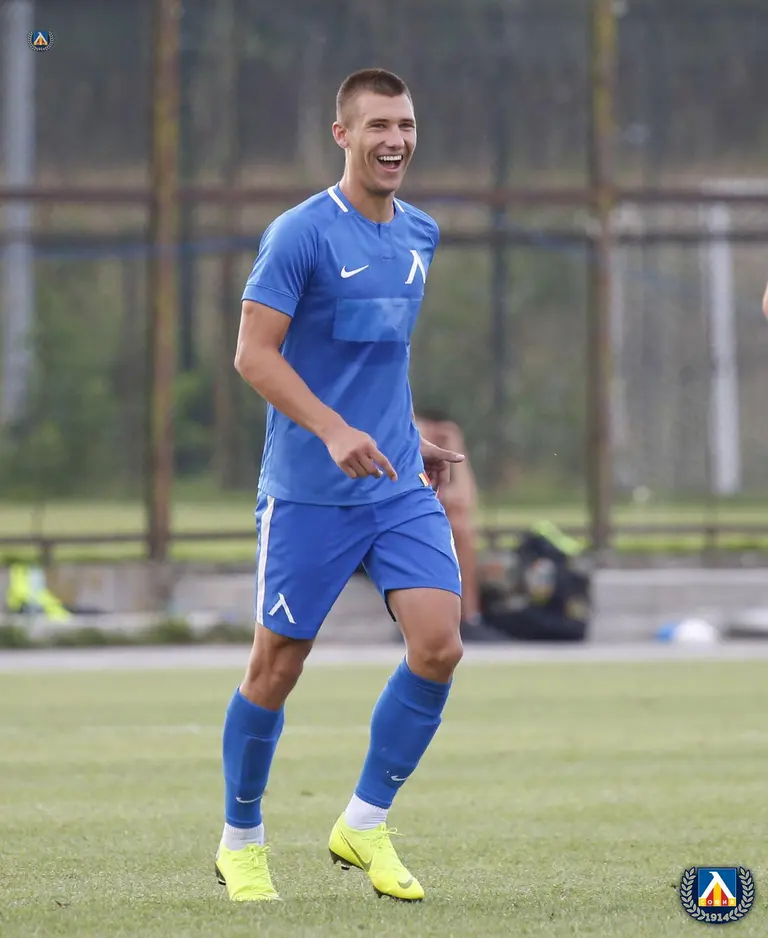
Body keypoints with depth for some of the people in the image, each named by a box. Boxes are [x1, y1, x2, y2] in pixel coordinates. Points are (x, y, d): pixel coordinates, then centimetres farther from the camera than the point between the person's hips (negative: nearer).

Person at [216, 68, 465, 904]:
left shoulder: (419, 235, 11)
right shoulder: (300, 234, -11)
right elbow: (254, 352, -15)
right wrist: (334, 431, -25)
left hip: (399, 485, 5)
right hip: (307, 490, -5)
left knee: (438, 646, -10)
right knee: (276, 667, 2)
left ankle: (365, 824, 6)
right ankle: (240, 840, 21)